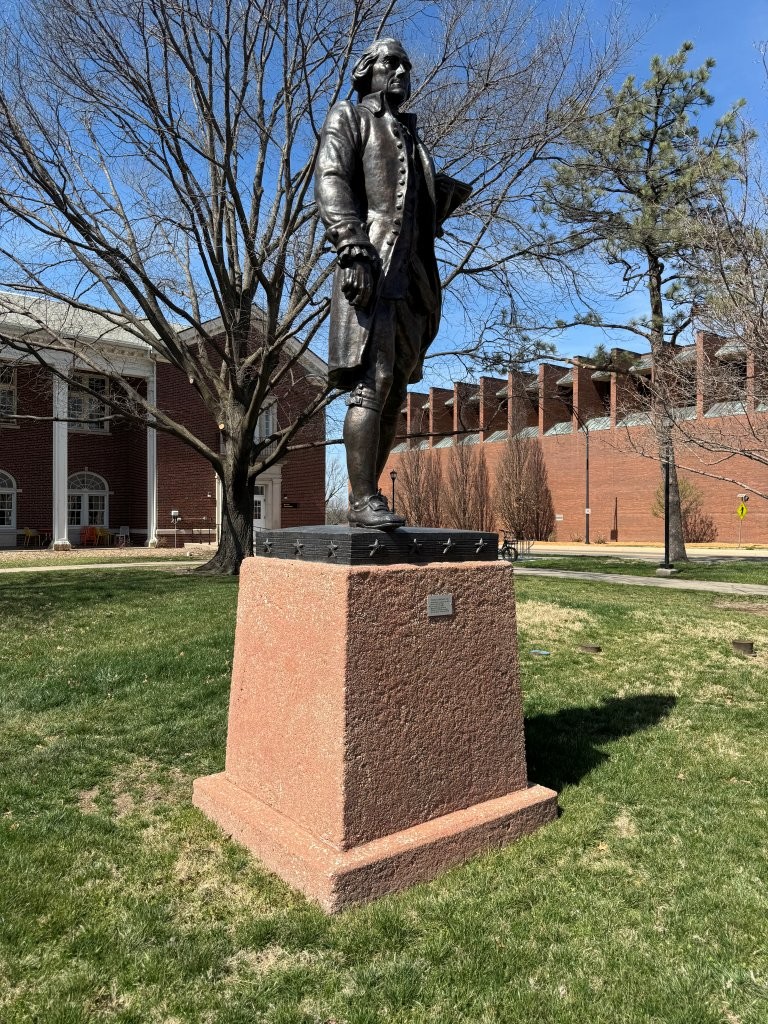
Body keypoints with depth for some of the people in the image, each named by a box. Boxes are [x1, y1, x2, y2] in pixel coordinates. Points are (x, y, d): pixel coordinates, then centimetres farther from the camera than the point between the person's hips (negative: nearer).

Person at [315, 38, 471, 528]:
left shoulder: (409, 135, 33)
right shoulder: (349, 117, 13)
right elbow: (330, 182, -5)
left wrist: (447, 197, 12)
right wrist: (353, 247, -20)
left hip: (410, 273, 7)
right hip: (370, 265, -7)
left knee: (395, 392, 1)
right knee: (372, 382, -19)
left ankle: (365, 498, 4)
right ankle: (364, 499, -18)